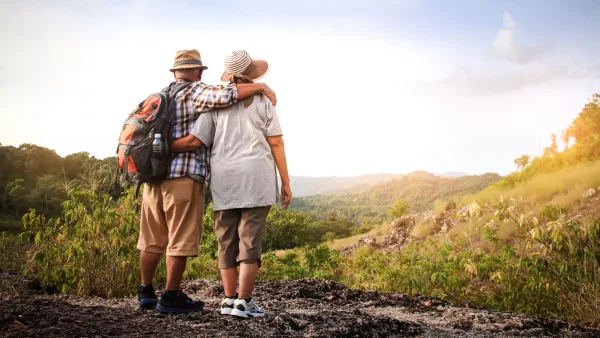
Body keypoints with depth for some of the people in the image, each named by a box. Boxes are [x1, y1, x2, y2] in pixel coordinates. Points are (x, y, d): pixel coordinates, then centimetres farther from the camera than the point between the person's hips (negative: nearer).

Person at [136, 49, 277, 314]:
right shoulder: (195, 92, -6)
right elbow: (226, 95, -22)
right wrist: (260, 86, -13)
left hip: (154, 175, 8)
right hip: (184, 176, -8)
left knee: (153, 238, 15)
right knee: (182, 239, 0)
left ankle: (146, 292, 23)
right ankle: (171, 297, 4)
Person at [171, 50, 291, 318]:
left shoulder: (216, 104, 6)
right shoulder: (262, 101, 2)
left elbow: (193, 141, -1)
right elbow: (276, 143, -1)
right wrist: (285, 182, 2)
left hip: (224, 179, 3)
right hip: (256, 178, -2)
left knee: (227, 240, 9)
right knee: (250, 241, -2)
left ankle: (229, 300, 11)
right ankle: (244, 302, -3)